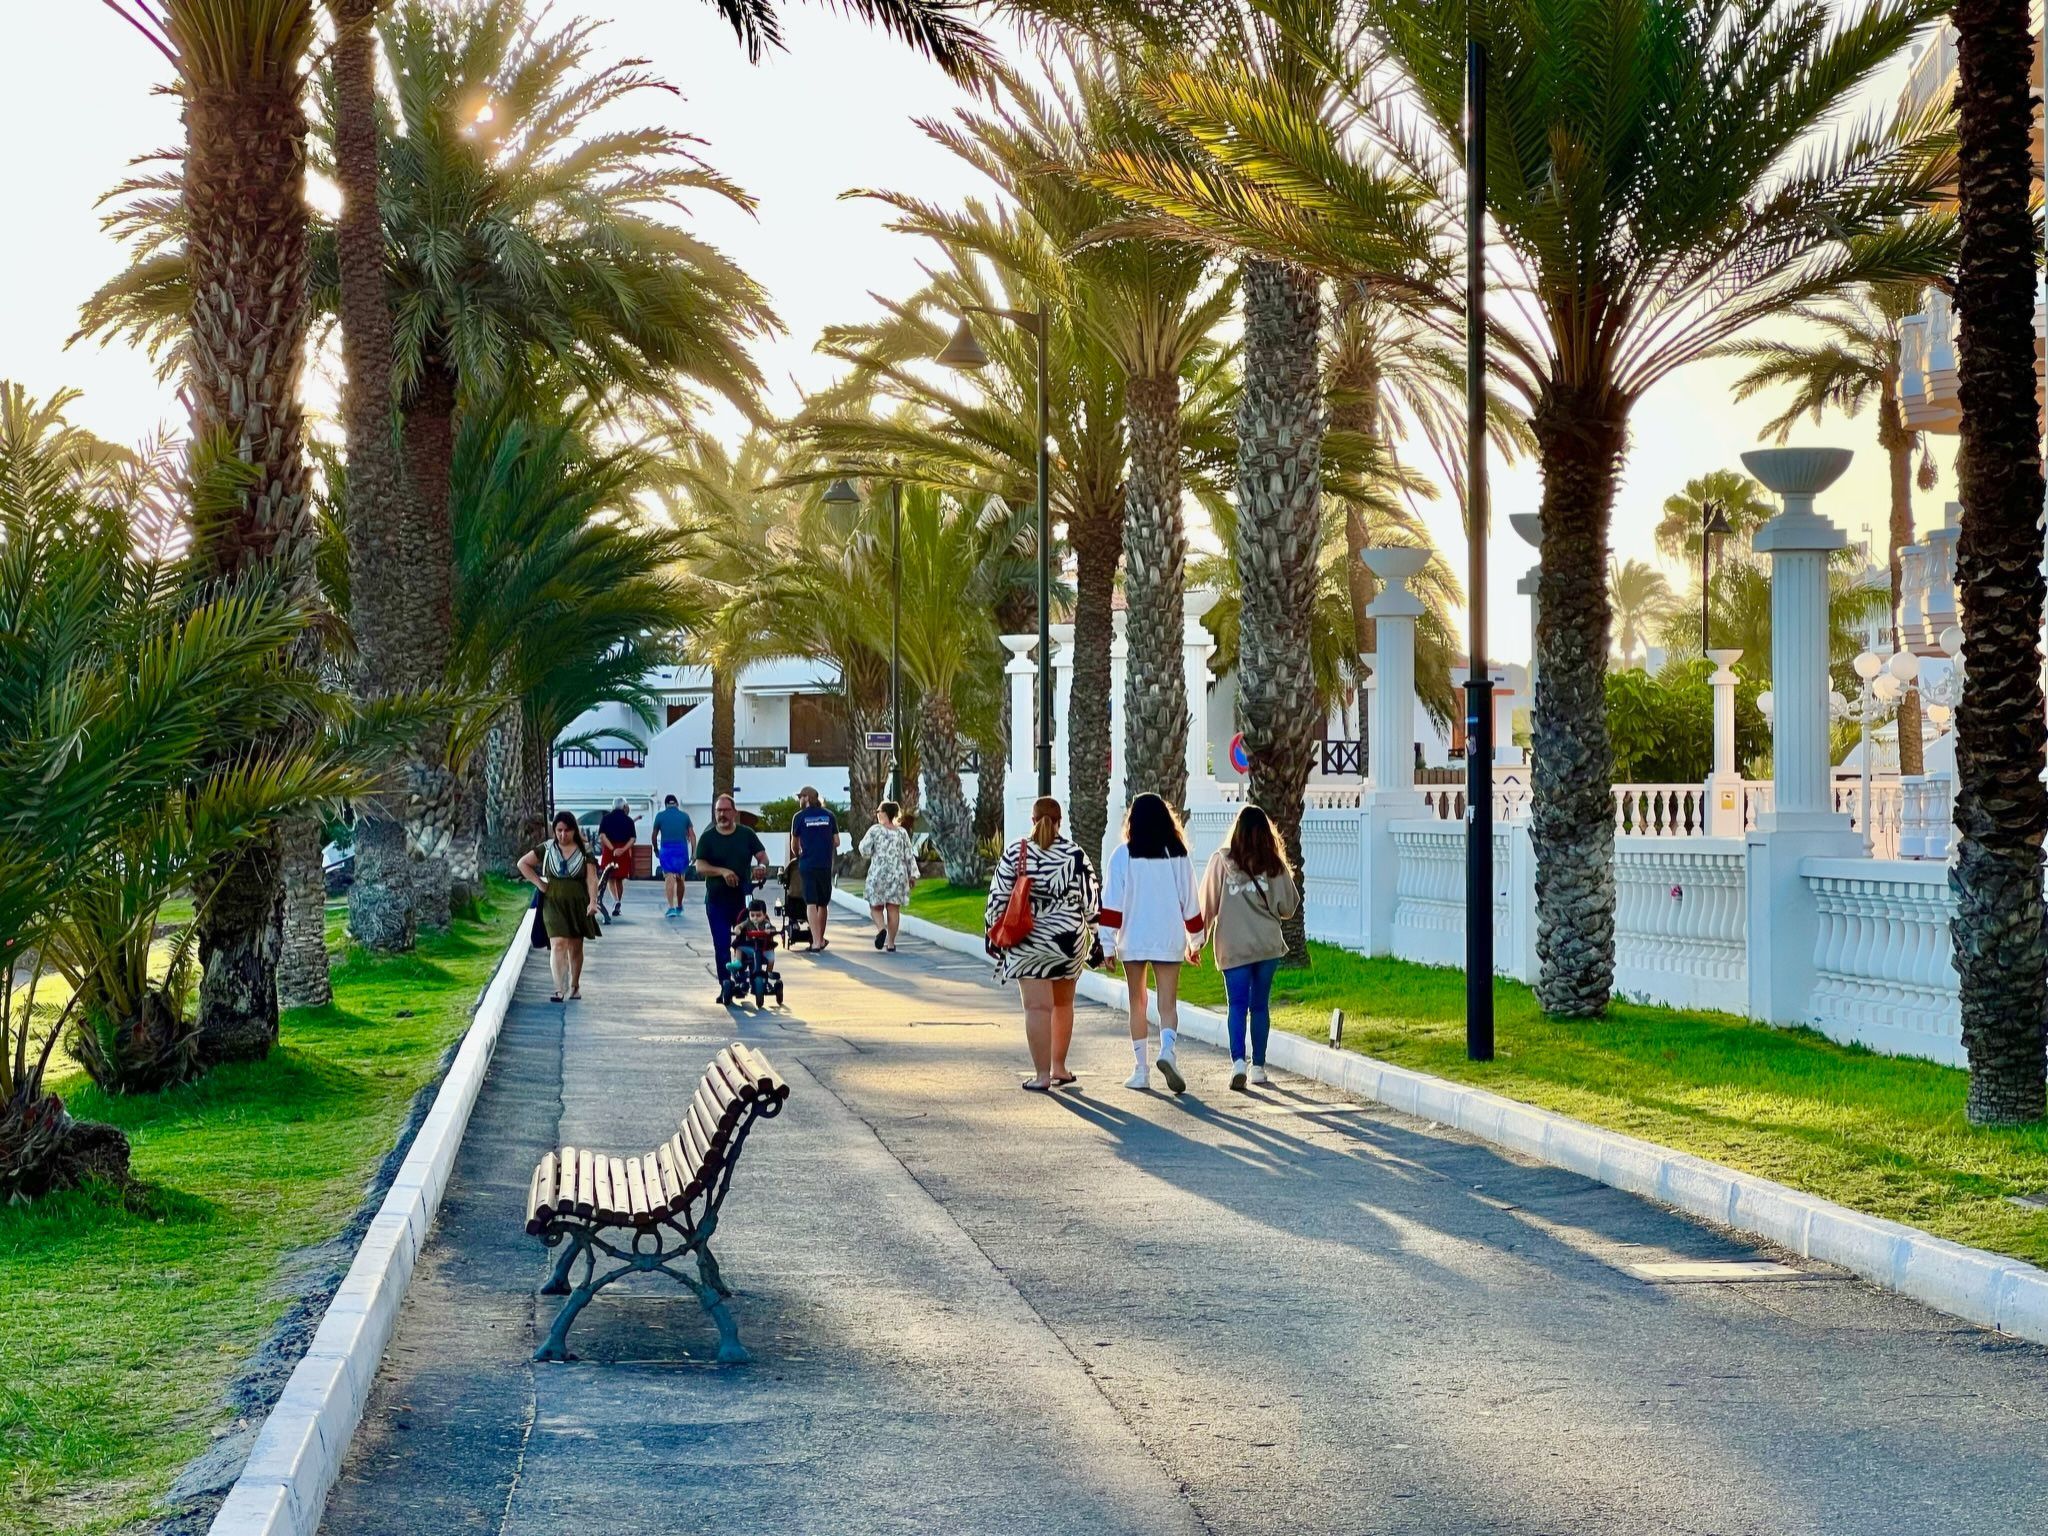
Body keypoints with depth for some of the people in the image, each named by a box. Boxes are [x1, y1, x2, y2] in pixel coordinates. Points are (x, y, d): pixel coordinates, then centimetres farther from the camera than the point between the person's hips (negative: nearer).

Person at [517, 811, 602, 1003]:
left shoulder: (584, 852, 1)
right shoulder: (547, 849, 2)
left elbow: (591, 879, -4)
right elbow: (523, 863, 9)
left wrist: (593, 901, -17)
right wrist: (539, 883, 0)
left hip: (577, 904, 1)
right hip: (553, 903, -1)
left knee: (575, 947, 11)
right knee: (558, 944, -14)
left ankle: (575, 986, 26)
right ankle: (558, 989, -21)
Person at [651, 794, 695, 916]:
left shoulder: (660, 815, 2)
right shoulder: (684, 815, 6)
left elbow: (654, 835, 8)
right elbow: (692, 835, 1)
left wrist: (655, 849, 22)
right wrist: (694, 851, 3)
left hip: (666, 849, -2)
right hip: (682, 849, 2)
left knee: (669, 878, -6)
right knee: (680, 879, 15)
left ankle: (671, 907, -19)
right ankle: (679, 907, 26)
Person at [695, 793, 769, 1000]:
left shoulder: (746, 834, 5)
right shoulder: (708, 838, 1)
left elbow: (762, 856, 4)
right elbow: (700, 866, -8)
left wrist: (761, 865, -21)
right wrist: (723, 871, -25)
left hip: (743, 898, 1)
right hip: (717, 900, -1)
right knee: (721, 946, -1)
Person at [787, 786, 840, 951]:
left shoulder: (799, 817, -1)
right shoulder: (829, 816, 5)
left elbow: (794, 845, 10)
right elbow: (836, 842, 7)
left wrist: (798, 855, 31)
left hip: (807, 865, -2)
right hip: (825, 865, 3)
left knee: (811, 903, -4)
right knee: (823, 903, 14)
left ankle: (816, 941, -15)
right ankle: (821, 939, 25)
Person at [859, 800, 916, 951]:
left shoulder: (874, 830, -5)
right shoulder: (902, 832, 4)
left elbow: (865, 851, -6)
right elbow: (909, 856, 4)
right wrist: (913, 875, 9)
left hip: (878, 874, -2)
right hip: (898, 874, 2)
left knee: (876, 907, 9)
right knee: (893, 908, 6)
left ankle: (881, 928, -20)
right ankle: (890, 943, 6)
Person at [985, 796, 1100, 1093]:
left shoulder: (1014, 853, -3)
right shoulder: (1075, 854, -3)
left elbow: (997, 899, -2)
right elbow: (1092, 901, -2)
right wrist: (1096, 941, 7)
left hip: (1027, 940, -1)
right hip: (1070, 939, 1)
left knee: (1037, 1007, -2)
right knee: (1063, 1004, 18)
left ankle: (1042, 1075, -5)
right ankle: (1059, 1068, 25)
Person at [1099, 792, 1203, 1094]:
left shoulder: (1122, 855, -4)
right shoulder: (1177, 854, 1)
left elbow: (1113, 902, -7)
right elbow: (1189, 900, 7)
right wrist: (1195, 939, 18)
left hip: (1132, 939, -1)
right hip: (1169, 939, 1)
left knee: (1137, 1003, 11)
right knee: (1168, 1003, 1)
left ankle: (1141, 1071, 12)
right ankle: (1168, 1050, -27)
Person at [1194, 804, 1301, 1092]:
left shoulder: (1222, 860, -5)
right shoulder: (1274, 864, -1)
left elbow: (1208, 903, -2)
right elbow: (1288, 906, 4)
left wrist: (1200, 939, 8)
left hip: (1233, 947, -2)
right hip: (1268, 946, 2)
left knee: (1237, 1005, -1)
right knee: (1260, 1005, 12)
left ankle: (1238, 1060, -20)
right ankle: (1258, 1066, 16)